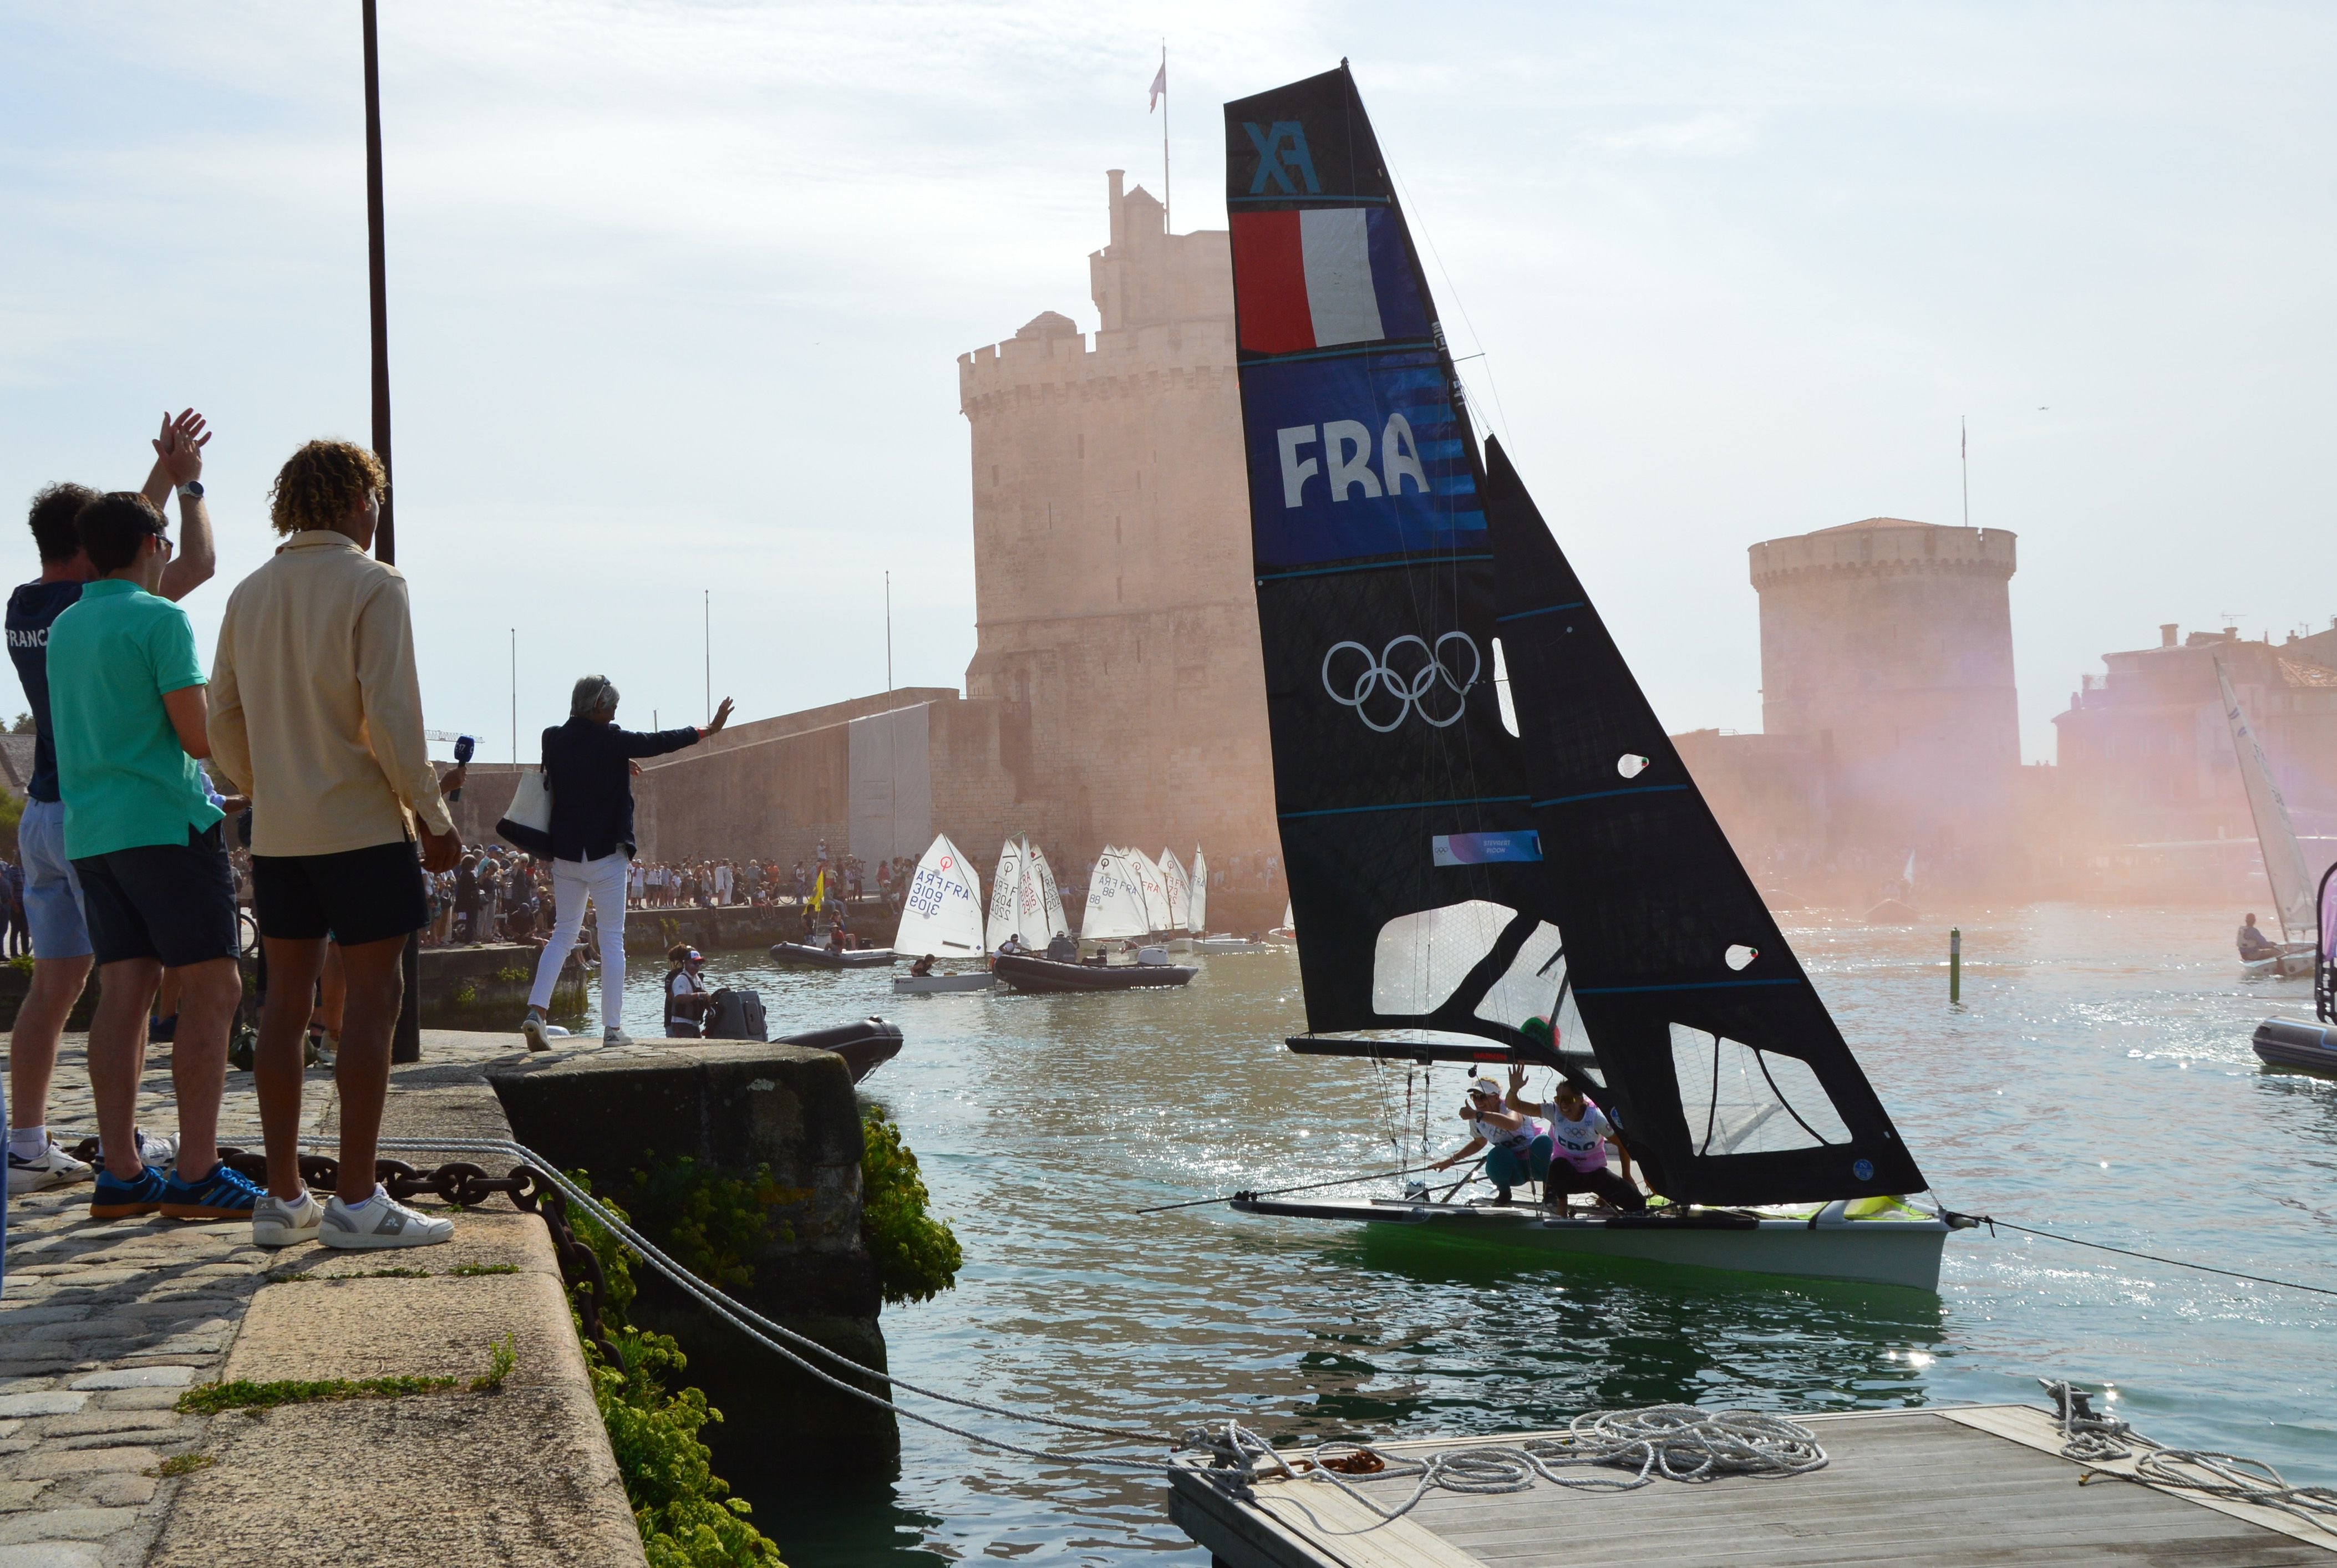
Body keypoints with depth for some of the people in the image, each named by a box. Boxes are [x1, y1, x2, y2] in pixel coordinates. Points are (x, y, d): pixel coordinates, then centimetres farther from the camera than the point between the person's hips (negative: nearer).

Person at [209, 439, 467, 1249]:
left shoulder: (250, 594, 11)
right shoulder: (373, 586, -8)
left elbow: (225, 720, 12)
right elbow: (391, 715, -15)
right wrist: (434, 816, -7)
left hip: (277, 834, 6)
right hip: (361, 825, -6)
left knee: (287, 1001, 9)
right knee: (371, 998, -3)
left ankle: (283, 1197, 11)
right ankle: (355, 1202, -5)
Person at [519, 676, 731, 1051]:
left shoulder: (553, 739, 1)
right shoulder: (611, 740, -12)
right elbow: (658, 743, -2)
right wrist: (707, 730, 11)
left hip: (564, 852, 5)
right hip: (606, 852, -5)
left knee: (564, 932, 14)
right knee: (612, 940, 2)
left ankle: (537, 1010, -3)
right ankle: (613, 1028, 2)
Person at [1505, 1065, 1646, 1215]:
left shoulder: (1596, 1117, -18)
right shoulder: (1554, 1111, -15)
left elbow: (1622, 1144, -8)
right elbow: (1514, 1106, -21)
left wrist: (1626, 1176, -4)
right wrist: (1514, 1089, -42)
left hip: (1595, 1174, 0)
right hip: (1567, 1175, 0)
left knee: (1637, 1203, -16)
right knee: (1559, 1164, -39)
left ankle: (1606, 1200, 11)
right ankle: (1561, 1202, -18)